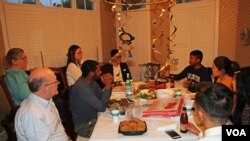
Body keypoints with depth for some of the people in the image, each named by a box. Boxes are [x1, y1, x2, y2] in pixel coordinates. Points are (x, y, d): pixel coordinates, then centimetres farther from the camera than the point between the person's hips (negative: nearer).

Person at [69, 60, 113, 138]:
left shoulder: (92, 82, 1)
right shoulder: (81, 87, -28)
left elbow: (102, 98, 6)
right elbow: (101, 107, -27)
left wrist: (108, 85, -11)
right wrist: (107, 87, -20)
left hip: (93, 119, 8)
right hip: (84, 126, -8)